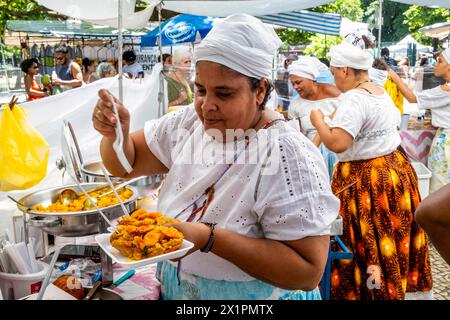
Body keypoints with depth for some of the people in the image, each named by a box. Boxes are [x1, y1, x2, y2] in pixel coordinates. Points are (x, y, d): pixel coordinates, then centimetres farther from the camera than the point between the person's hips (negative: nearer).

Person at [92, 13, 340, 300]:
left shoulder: (287, 156, -26)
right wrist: (115, 133, -20)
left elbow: (309, 271, -28)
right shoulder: (190, 122, -8)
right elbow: (125, 164, 2)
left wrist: (209, 238, -34)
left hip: (256, 297, -5)